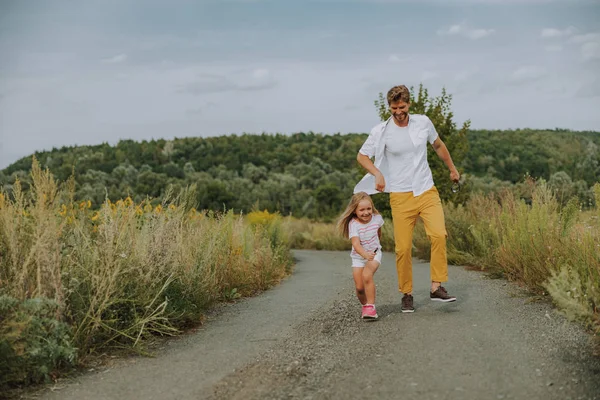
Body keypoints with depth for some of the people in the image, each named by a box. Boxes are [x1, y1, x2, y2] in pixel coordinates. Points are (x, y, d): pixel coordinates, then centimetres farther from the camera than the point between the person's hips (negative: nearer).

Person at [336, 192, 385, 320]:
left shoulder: (377, 218, -12)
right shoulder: (353, 224, -22)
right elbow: (356, 244, -34)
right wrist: (365, 255, -52)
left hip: (374, 253, 0)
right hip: (358, 256, 0)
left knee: (367, 275, -28)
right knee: (359, 287, -5)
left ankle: (370, 306, -20)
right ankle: (365, 306, 26)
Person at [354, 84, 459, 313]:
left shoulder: (423, 122, 4)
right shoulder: (381, 131, -5)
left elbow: (438, 145, 22)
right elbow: (361, 156, 4)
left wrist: (452, 169, 30)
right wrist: (377, 173, -14)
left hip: (427, 192, 2)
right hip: (401, 197, -2)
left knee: (439, 235, -18)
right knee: (403, 248, -4)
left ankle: (437, 288, -10)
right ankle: (406, 294, 12)